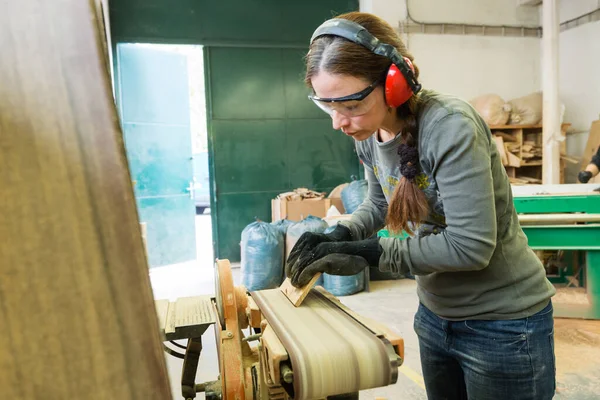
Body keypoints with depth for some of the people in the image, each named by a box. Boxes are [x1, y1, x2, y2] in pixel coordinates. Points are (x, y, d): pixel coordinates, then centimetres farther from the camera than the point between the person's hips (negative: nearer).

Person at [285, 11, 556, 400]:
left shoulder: (450, 127, -27)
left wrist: (370, 252, -24)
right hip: (436, 315, 7)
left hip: (504, 324, -6)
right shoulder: (369, 135, -5)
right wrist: (340, 235, -8)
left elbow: (470, 246, -29)